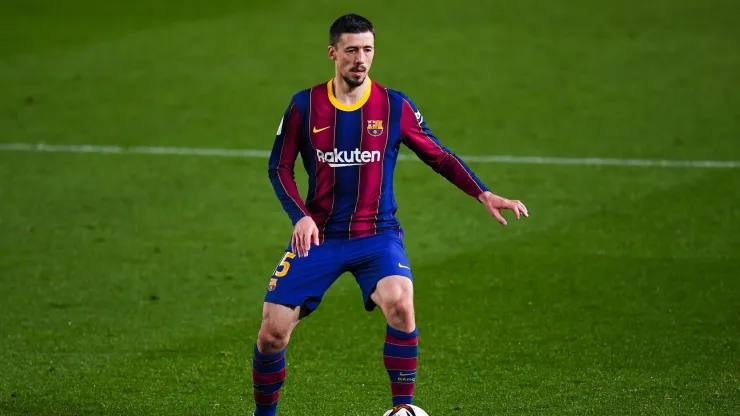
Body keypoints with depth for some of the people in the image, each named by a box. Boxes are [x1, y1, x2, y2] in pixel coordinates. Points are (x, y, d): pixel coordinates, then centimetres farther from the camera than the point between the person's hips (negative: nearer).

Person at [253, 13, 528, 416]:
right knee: (273, 329, -8)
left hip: (377, 235, -1)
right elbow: (280, 167, 5)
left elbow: (438, 156, 8)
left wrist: (483, 194, -4)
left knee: (400, 303, -31)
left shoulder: (395, 106, -1)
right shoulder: (305, 106, -1)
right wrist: (300, 216, -11)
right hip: (319, 235, 1)